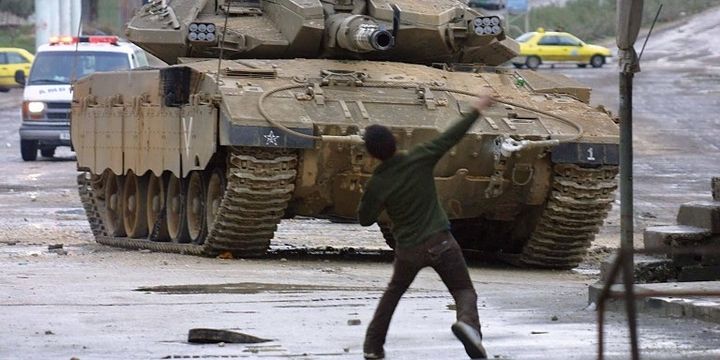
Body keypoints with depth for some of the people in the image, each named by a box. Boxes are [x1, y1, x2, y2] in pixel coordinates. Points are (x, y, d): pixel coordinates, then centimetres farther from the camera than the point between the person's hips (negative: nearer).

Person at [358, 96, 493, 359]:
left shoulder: (377, 184, -10)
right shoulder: (419, 159, -11)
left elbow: (365, 219, 2)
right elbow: (451, 137, -3)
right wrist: (476, 110, 7)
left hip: (409, 250, 1)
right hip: (441, 243, -1)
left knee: (394, 292, 26)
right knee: (464, 292, 4)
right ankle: (468, 323, -28)